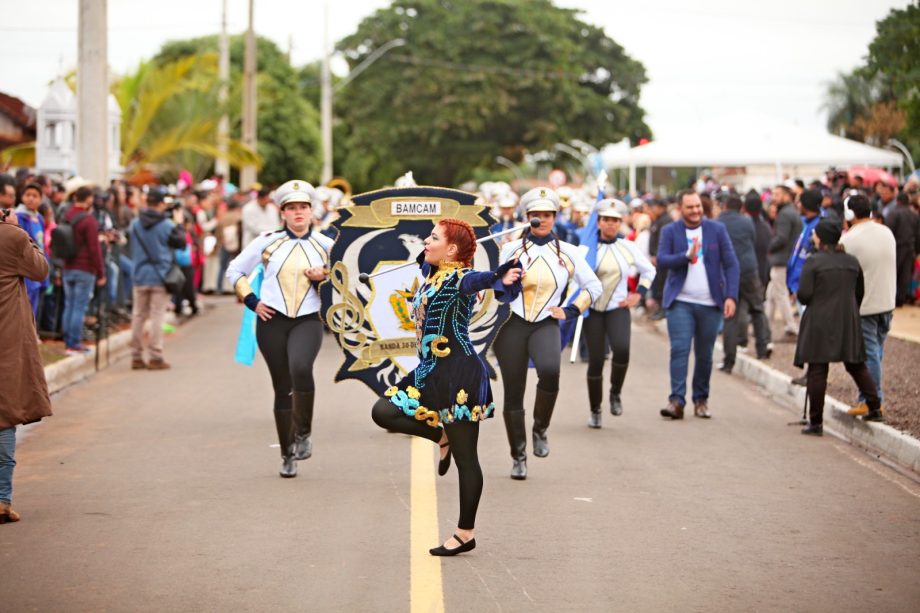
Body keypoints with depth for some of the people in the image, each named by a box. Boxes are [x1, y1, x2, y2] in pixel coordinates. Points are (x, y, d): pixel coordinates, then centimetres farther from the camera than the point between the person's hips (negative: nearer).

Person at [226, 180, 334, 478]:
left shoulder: (325, 245, 7)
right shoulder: (267, 241, 4)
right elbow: (235, 270, 11)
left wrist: (323, 278, -7)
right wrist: (252, 302, 1)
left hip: (309, 320, -1)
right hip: (272, 320, 1)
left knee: (300, 367, -30)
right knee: (282, 387, 3)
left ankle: (303, 433, -11)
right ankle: (288, 455, 14)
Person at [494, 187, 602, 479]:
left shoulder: (568, 252, 7)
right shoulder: (512, 249, 4)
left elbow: (594, 286, 14)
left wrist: (570, 311, 5)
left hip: (546, 325, 0)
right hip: (512, 324, 0)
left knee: (549, 370, -30)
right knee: (513, 392, 1)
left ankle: (540, 430, -6)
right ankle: (519, 457, 15)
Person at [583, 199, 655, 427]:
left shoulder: (628, 248, 6)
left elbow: (649, 270, 20)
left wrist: (639, 293, 10)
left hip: (618, 309, 1)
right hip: (593, 310, -1)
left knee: (621, 349, -25)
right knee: (596, 360, -2)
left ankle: (615, 393, 1)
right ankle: (595, 411, 16)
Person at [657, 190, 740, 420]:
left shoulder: (717, 230, 3)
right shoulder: (670, 231, 3)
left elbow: (731, 264, 1)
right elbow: (661, 260, -9)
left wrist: (731, 296, -9)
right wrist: (687, 255, -24)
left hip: (710, 303, 1)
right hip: (680, 302, -1)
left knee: (704, 355, 7)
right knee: (679, 349, -12)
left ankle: (701, 400, 19)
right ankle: (676, 400, -15)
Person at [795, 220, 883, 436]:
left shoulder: (813, 261, -10)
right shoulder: (852, 262, 7)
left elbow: (804, 294, -14)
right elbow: (860, 293, 13)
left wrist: (807, 301, 9)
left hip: (819, 323, -5)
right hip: (848, 322, 5)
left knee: (817, 371, -2)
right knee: (856, 365, 18)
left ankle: (816, 422, -2)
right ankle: (875, 408, 16)